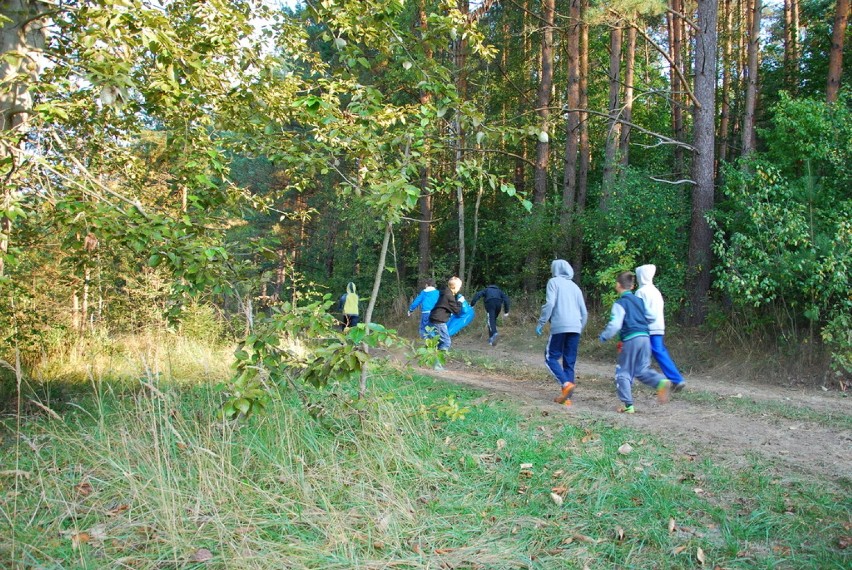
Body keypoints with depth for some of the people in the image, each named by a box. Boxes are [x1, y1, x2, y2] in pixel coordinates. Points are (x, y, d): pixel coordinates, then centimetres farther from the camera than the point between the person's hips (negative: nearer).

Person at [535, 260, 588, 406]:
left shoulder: (554, 282, 5)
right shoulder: (575, 286, 21)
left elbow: (549, 304, -9)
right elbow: (584, 312, 19)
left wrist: (541, 323, -5)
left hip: (560, 326, -5)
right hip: (575, 328, 5)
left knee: (551, 357, 3)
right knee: (569, 362, 8)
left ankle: (566, 383, -18)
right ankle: (566, 397, 6)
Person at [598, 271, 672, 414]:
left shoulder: (620, 303, -6)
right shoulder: (639, 301, 14)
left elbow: (615, 324, -15)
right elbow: (651, 318, 21)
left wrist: (604, 336, 0)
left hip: (630, 339, -6)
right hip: (645, 337, 6)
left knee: (623, 372, 5)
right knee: (642, 370, 14)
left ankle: (628, 404, 1)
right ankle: (661, 382, -14)